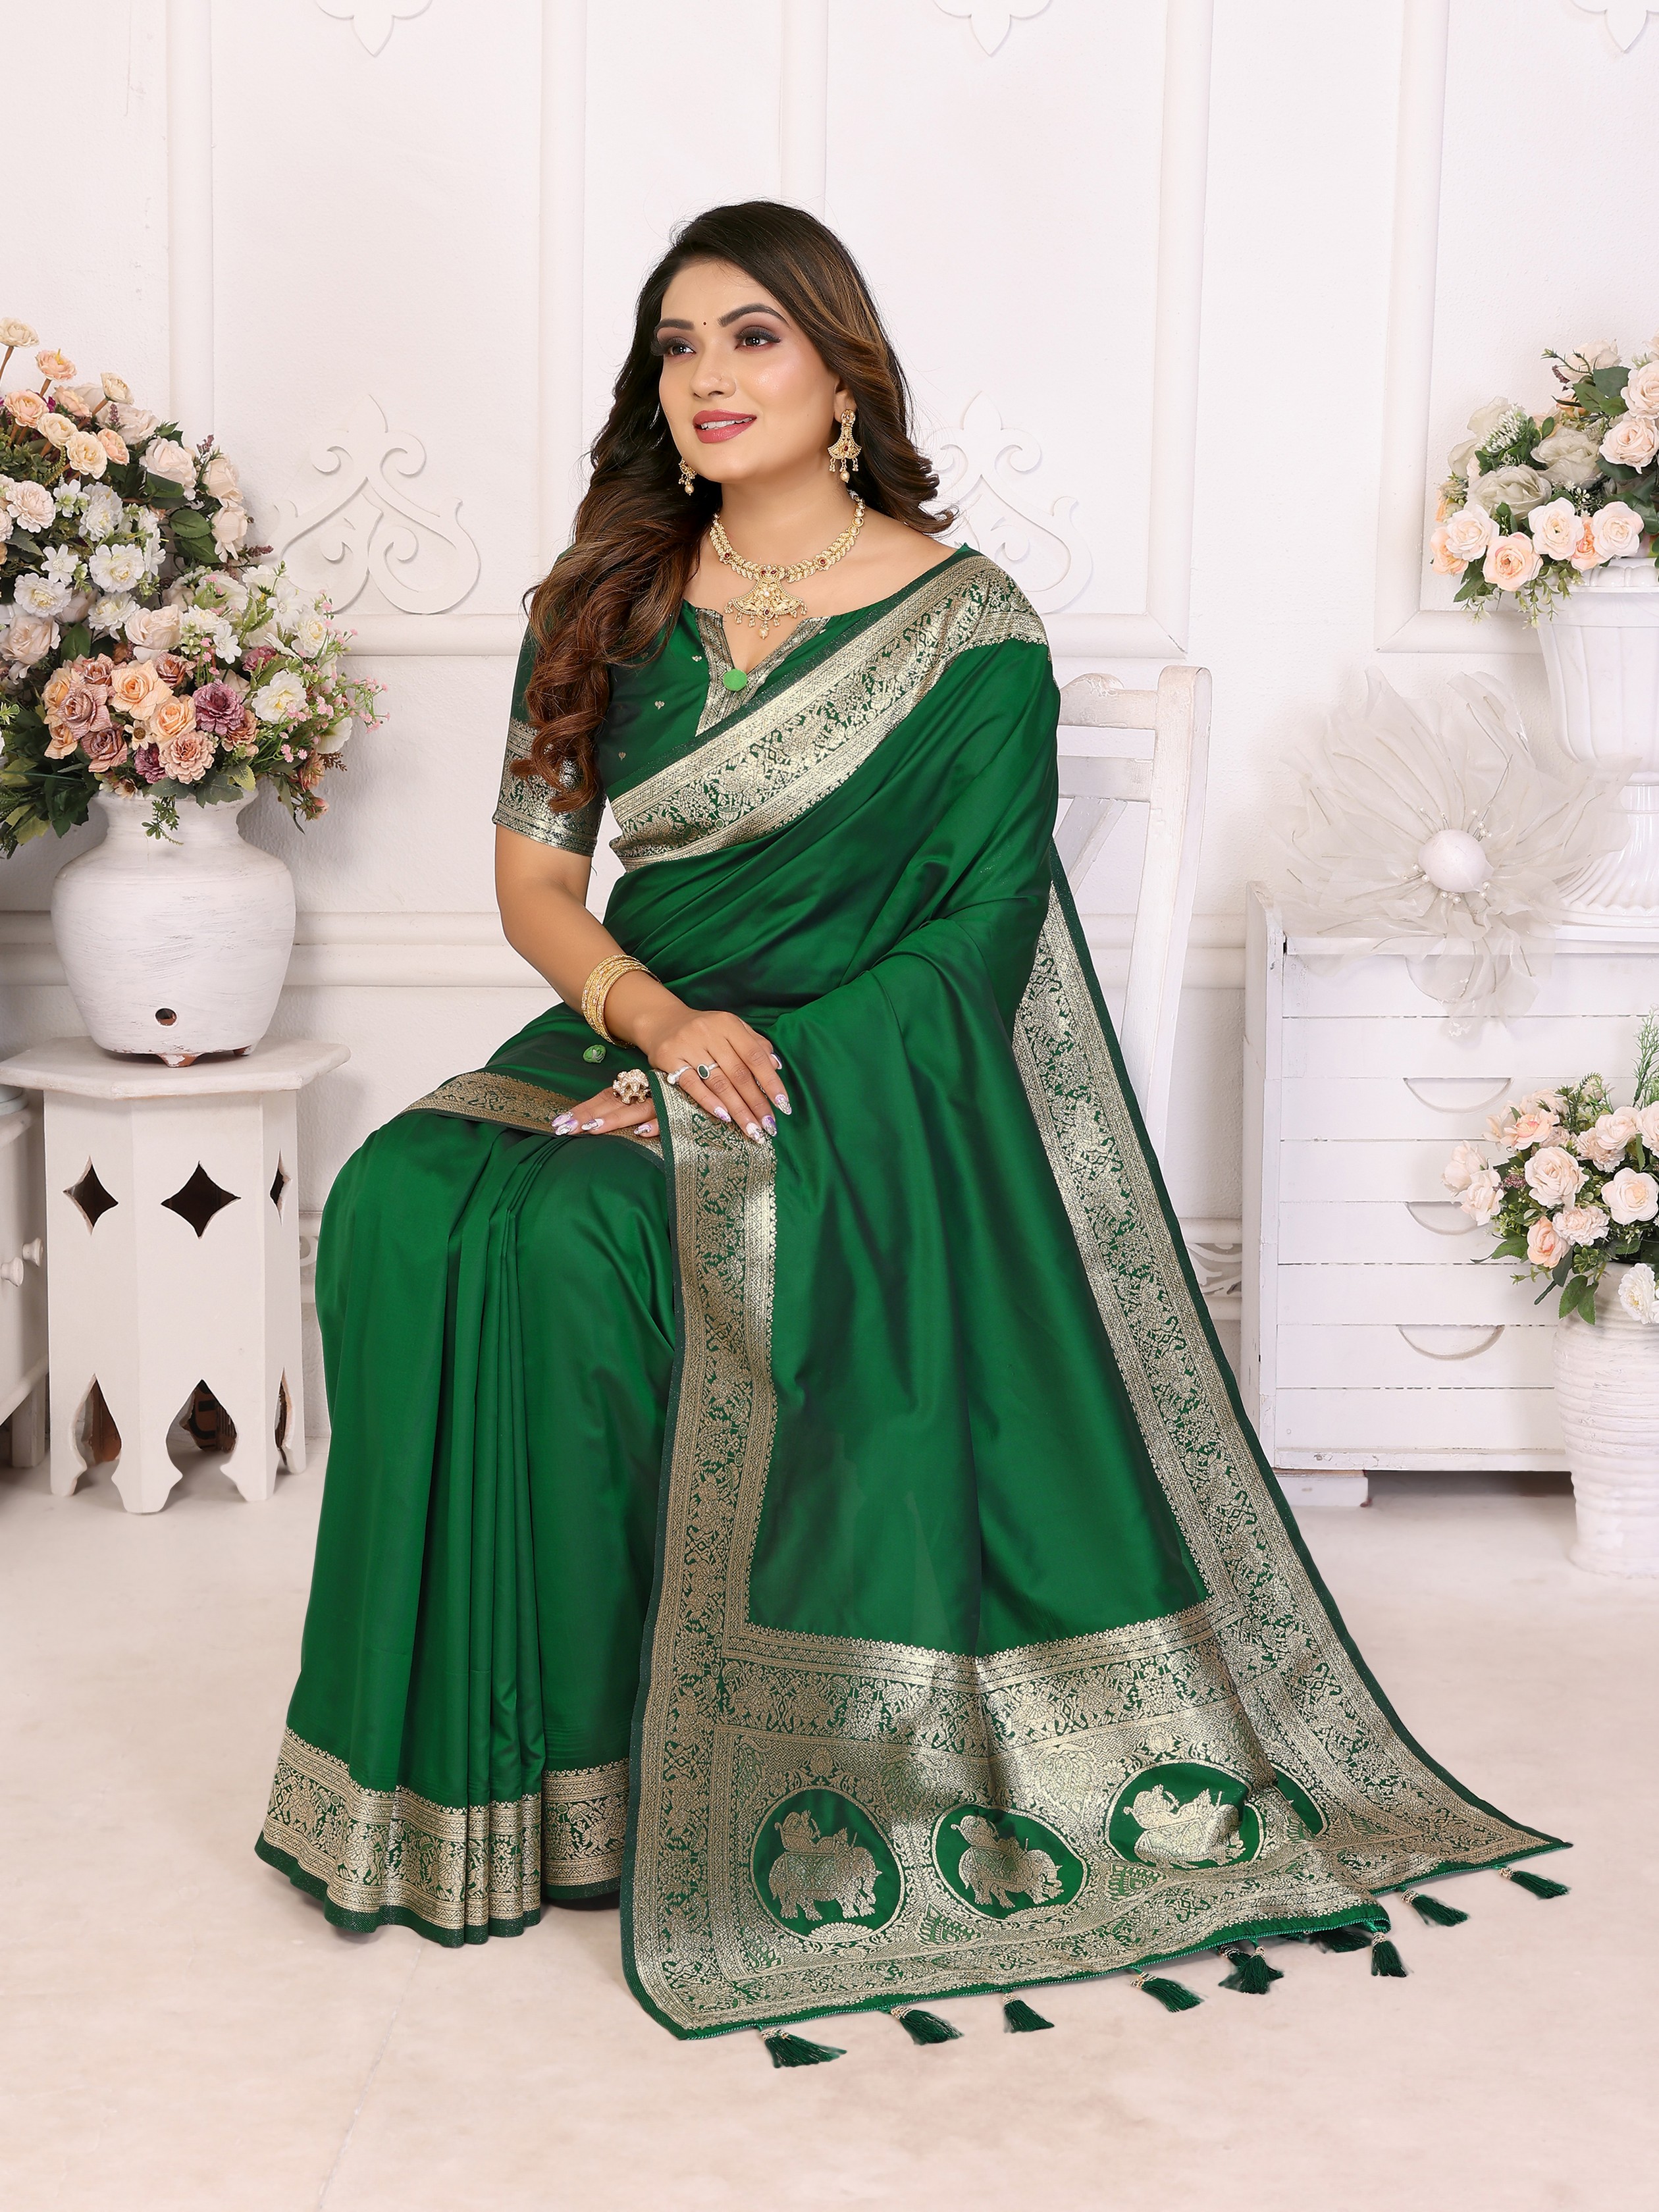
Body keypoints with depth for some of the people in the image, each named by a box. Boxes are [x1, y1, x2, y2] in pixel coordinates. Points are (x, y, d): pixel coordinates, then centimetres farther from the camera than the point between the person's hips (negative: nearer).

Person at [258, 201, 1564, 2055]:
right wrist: (656, 1015, -13)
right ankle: (453, 1765, -15)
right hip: (636, 1034, 5)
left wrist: (755, 1074, -20)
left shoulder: (967, 629, -4)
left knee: (560, 1242, -31)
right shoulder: (607, 596, 10)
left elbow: (971, 946, -8)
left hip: (870, 1082, -5)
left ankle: (601, 1777, -17)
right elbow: (533, 873, 7)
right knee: (403, 1201, -25)